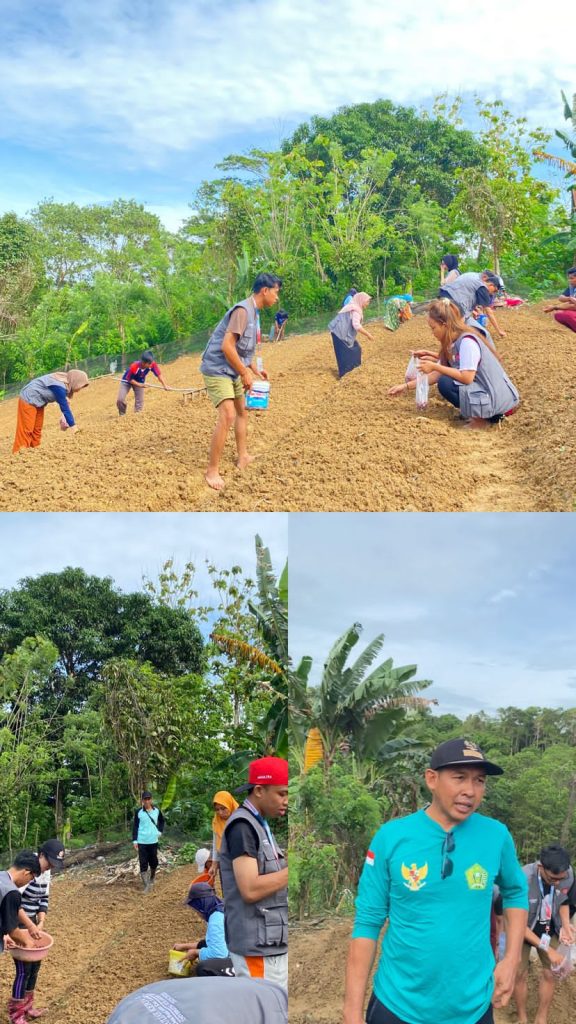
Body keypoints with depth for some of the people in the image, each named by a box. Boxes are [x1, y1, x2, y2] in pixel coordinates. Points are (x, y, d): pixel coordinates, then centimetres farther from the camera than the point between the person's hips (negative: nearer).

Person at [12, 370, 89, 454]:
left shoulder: (66, 383, -1)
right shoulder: (59, 386, -30)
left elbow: (65, 404, 8)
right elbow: (64, 407, -27)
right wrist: (72, 425, -22)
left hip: (38, 402, 10)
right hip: (28, 400, -10)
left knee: (37, 429, 12)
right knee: (26, 430, -11)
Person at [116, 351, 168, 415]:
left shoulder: (152, 365, -32)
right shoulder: (134, 367, -40)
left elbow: (159, 374, -22)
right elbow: (129, 379, -25)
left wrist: (165, 385, -30)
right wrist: (139, 385, -31)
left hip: (140, 381, 3)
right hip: (127, 381, -3)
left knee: (139, 401, -4)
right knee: (120, 400, -12)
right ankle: (122, 414, 14)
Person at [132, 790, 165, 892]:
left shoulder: (157, 810, 1)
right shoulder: (138, 811, -6)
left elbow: (162, 821, 18)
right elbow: (135, 826, -3)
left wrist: (160, 831, 6)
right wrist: (134, 840, -6)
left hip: (153, 841, 2)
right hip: (142, 842, -2)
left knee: (154, 861, 12)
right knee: (143, 863, -5)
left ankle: (152, 879, 38)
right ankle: (146, 885, -4)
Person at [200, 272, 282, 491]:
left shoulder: (254, 312, 11)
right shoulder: (243, 310, -20)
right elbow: (227, 346, -26)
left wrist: (255, 370, 17)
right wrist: (245, 373, -18)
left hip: (232, 371, 10)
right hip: (217, 369, -10)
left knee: (242, 411, 20)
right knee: (227, 415, -19)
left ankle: (243, 457, 35)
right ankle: (212, 471, -14)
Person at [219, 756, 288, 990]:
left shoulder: (259, 824, 14)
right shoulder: (242, 826, -14)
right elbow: (250, 890, -21)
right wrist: (290, 870, -17)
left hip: (273, 944, 9)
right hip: (258, 948, -9)